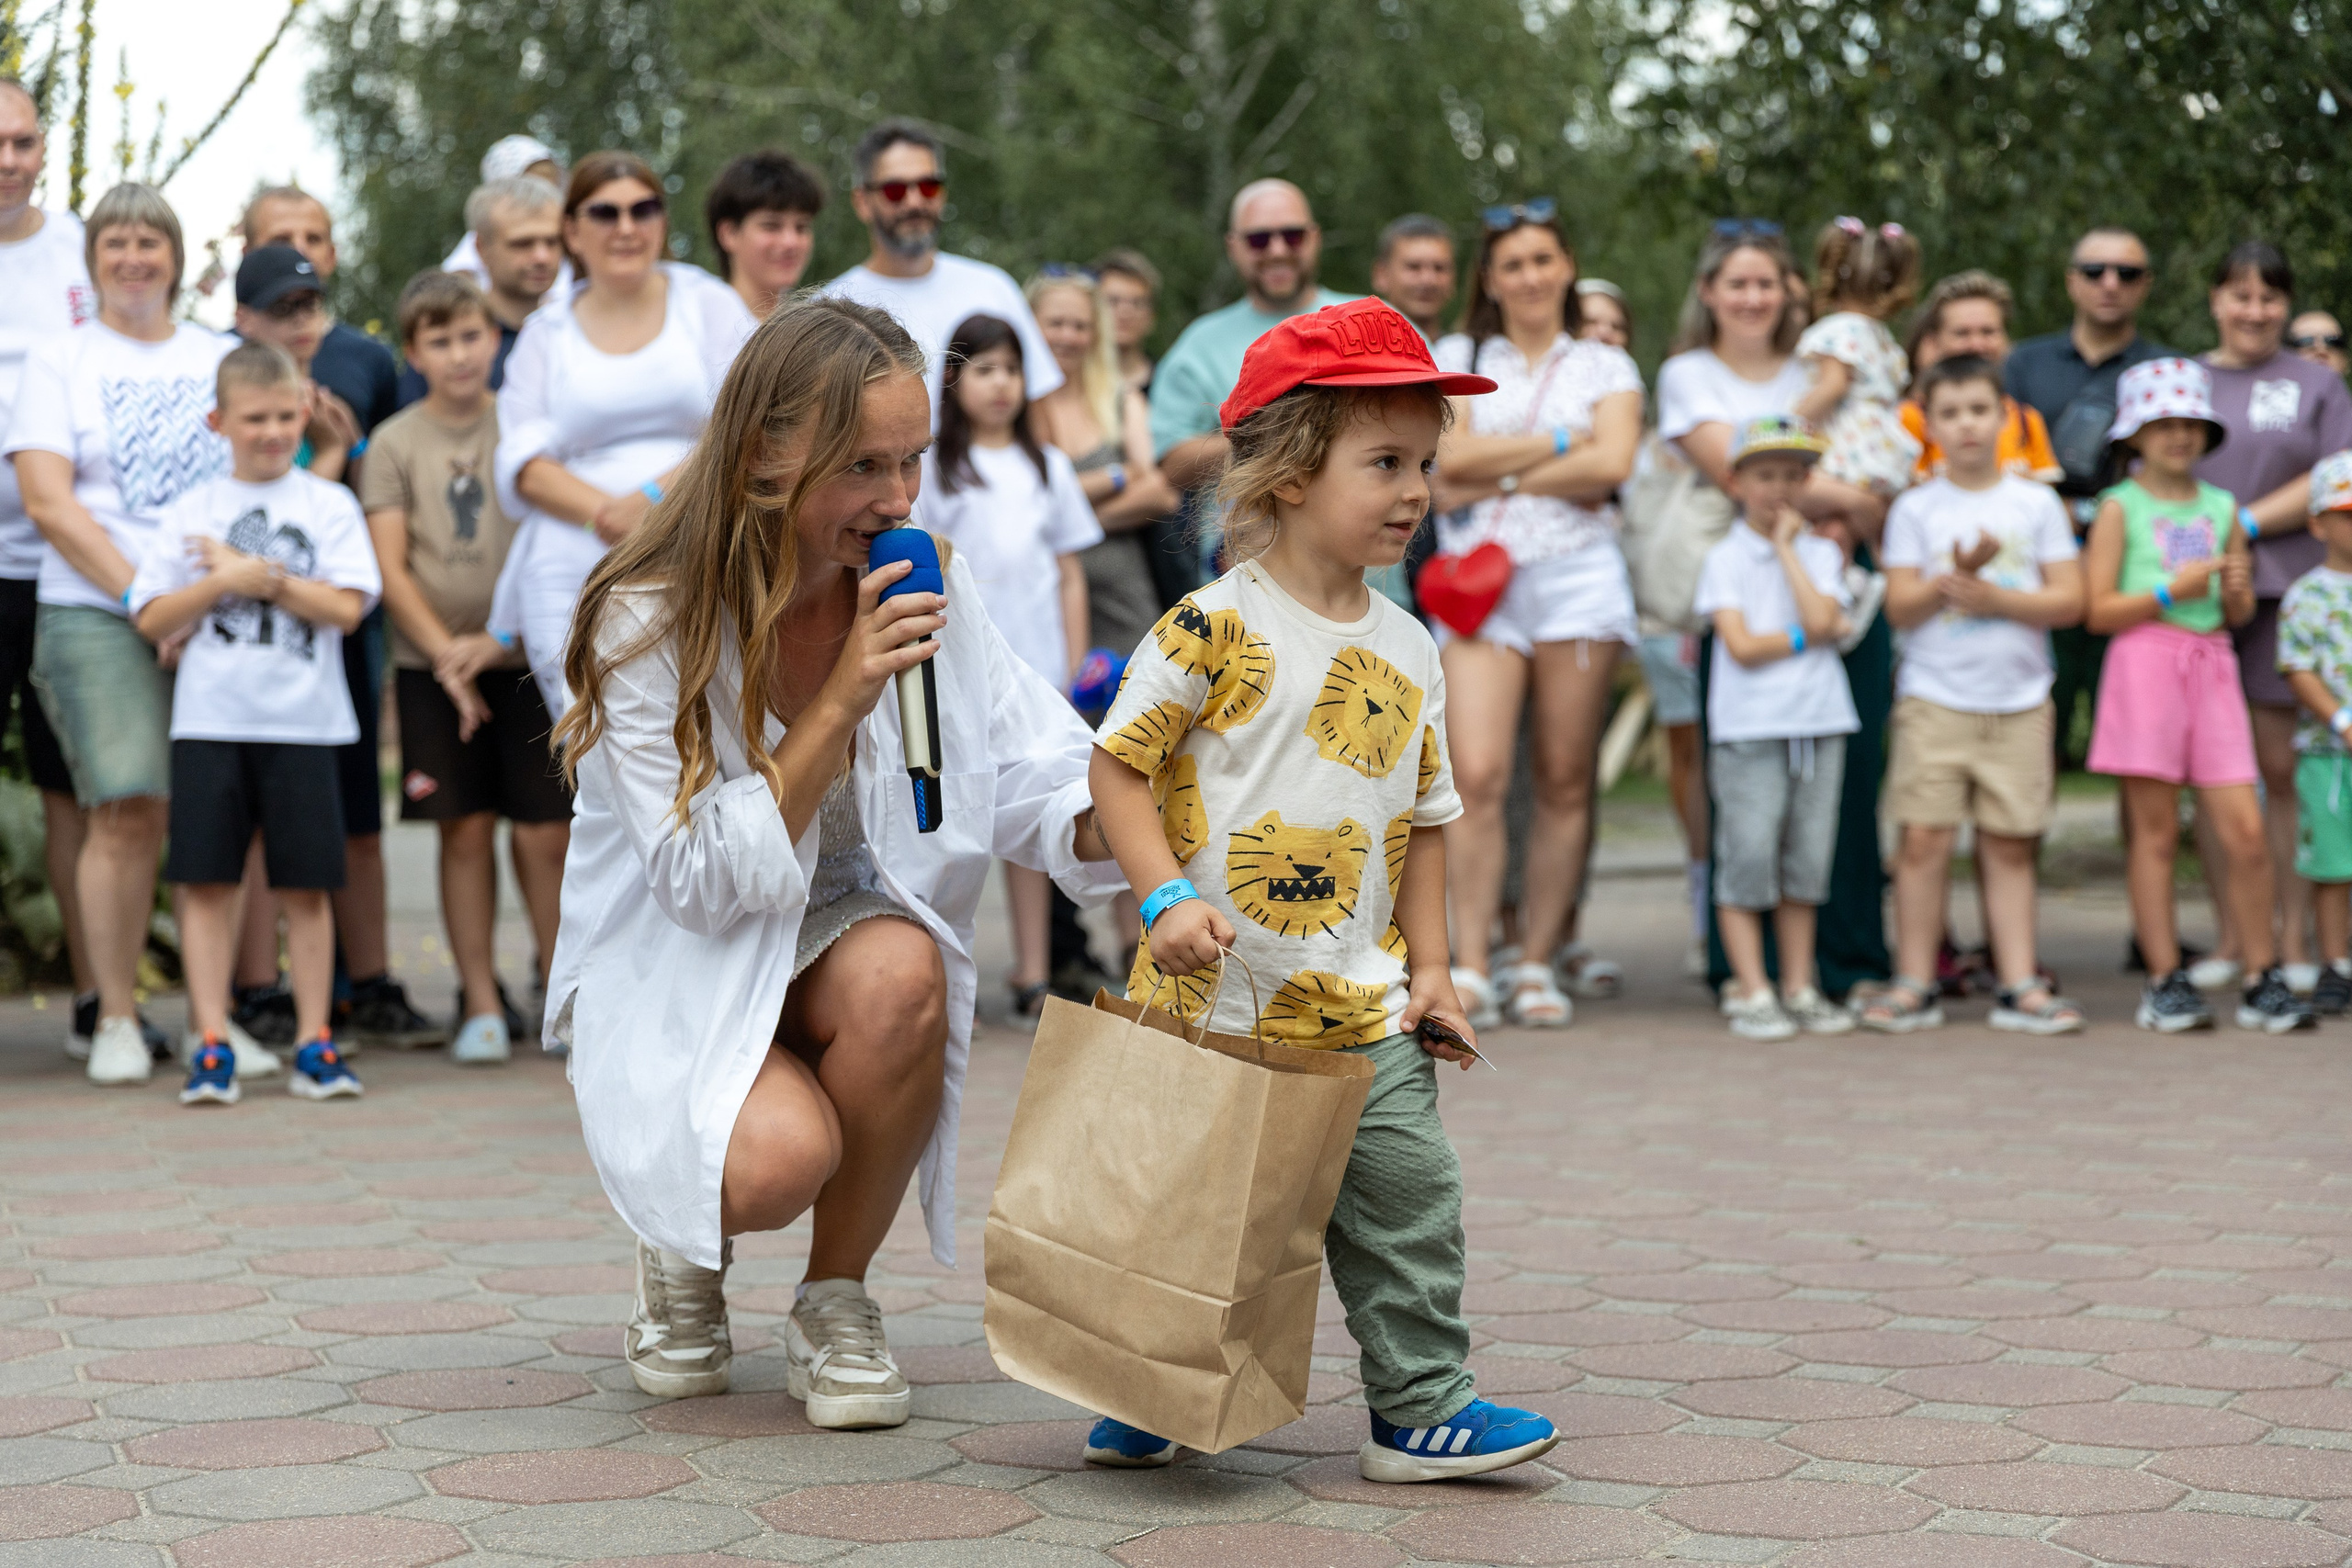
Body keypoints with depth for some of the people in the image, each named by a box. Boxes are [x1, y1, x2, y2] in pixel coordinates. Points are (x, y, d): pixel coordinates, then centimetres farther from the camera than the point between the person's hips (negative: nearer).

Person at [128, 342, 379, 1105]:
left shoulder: (329, 505, 6)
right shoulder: (191, 512, 8)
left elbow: (345, 608, -5)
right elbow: (152, 619, 3)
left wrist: (261, 578, -8)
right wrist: (226, 582, -9)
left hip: (301, 721, -1)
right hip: (209, 719, 1)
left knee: (306, 885, 2)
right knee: (207, 880, -2)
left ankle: (314, 1043, 10)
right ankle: (210, 1047, 4)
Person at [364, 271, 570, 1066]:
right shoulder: (395, 443, 5)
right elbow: (391, 568, 1)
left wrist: (496, 640, -8)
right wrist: (445, 653, -10)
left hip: (525, 655, 0)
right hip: (432, 664, 0)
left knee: (545, 829, -3)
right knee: (465, 828, 1)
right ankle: (481, 1004, 8)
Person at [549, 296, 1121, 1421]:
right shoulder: (643, 622, -18)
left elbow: (1030, 779, -9)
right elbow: (703, 880, -21)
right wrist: (839, 704, -30)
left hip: (843, 933, 4)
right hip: (679, 975, -3)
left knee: (898, 972, -34)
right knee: (777, 1157, -33)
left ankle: (836, 1301, -9)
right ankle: (687, 1239, 9)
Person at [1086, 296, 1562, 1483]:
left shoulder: (1408, 651, 7)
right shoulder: (1215, 627, -11)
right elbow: (1117, 764, -9)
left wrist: (1427, 969, 9)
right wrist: (1169, 897, -19)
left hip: (1360, 1008, 5)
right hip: (1214, 996, -4)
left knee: (1407, 1196, 3)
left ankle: (1419, 1407, 15)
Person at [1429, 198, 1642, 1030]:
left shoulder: (1606, 366, 14)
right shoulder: (1456, 359, 15)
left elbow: (1611, 466, -4)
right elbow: (1452, 455, -3)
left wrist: (1499, 477, -4)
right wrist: (1562, 442, -1)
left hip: (1577, 576, 1)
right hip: (1478, 577, 0)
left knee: (1564, 782, 0)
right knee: (1476, 775, -13)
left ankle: (1537, 964, 7)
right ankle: (1470, 967, -11)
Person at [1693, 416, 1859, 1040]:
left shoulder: (1820, 554, 10)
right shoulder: (1725, 558, 0)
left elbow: (1820, 618, -10)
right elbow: (1742, 645, -10)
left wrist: (1787, 546, -4)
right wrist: (1808, 638, -4)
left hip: (1820, 725, 3)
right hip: (1748, 731, -3)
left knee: (1807, 860, 7)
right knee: (1748, 860, -5)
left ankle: (1799, 987, 16)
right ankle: (1751, 992, 2)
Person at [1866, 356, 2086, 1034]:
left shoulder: (2036, 503, 6)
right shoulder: (1915, 509, 4)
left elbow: (2069, 600, 1)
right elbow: (1900, 608, -2)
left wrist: (1995, 598, -12)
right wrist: (1952, 578, -18)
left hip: (2019, 700, 1)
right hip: (1934, 697, -1)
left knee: (2010, 845, 3)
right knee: (1925, 838, -6)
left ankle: (2019, 985, 9)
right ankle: (1915, 984, 2)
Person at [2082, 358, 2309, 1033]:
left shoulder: (2222, 508, 14)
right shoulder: (2120, 508, 2)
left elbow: (2242, 612, 19)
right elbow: (2098, 610, -4)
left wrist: (2236, 590, -2)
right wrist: (2170, 591, -13)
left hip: (2212, 665, 4)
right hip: (2145, 659, -4)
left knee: (2245, 828, -3)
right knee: (2155, 829, -1)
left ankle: (2263, 981, 7)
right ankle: (2165, 982, 6)